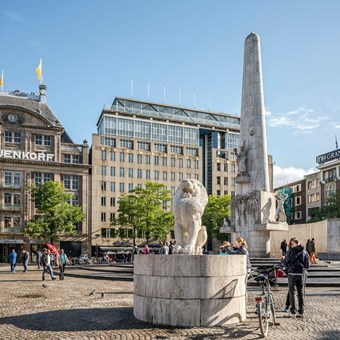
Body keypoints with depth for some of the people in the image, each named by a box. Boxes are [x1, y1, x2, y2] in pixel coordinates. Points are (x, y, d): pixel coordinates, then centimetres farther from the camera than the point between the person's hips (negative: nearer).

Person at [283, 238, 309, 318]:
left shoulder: (290, 251, -7)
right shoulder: (305, 252, 3)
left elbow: (285, 262, -3)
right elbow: (307, 265, 7)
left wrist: (283, 259, 18)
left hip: (292, 274, -3)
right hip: (301, 274, 3)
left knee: (291, 293, 7)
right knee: (301, 293, 13)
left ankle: (293, 312, 6)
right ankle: (301, 312, 14)